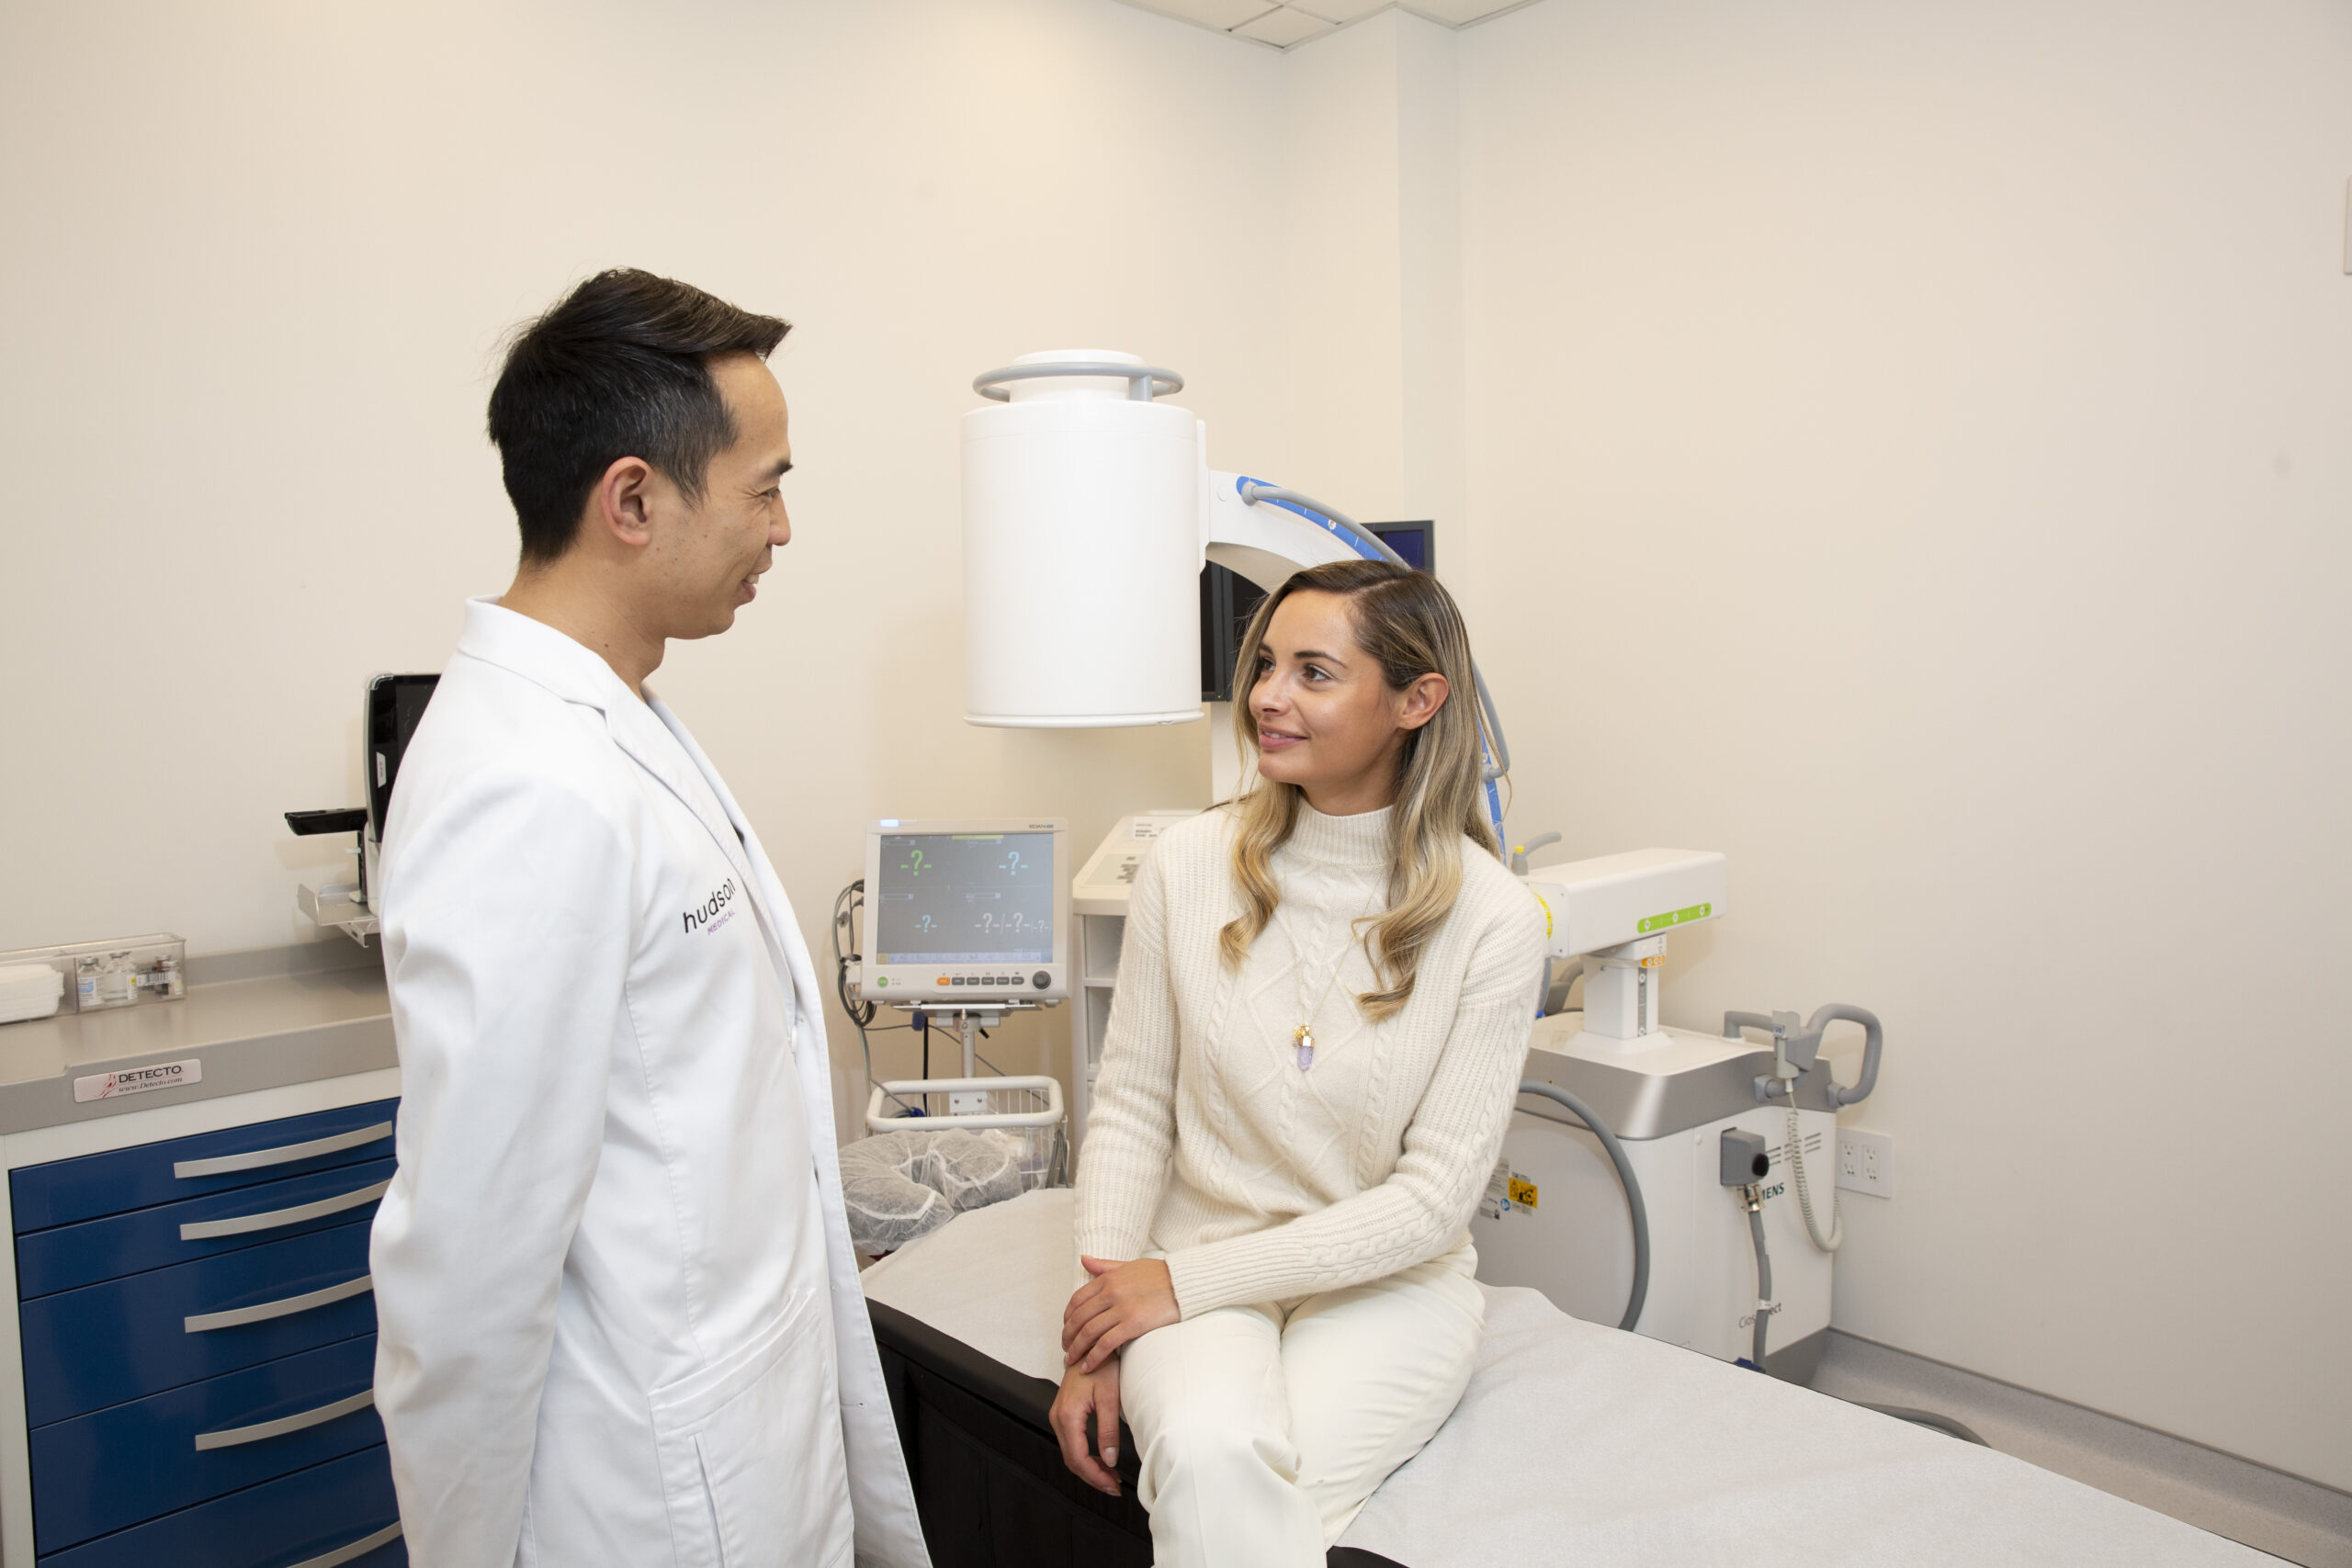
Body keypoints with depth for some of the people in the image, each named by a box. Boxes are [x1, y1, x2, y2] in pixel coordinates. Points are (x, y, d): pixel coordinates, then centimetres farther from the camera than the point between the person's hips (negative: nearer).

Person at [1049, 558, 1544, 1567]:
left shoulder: (1490, 918, -11)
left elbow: (1434, 1199, -10)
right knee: (1210, 1456, -30)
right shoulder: (1189, 864, -5)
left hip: (1389, 1283, -1)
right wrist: (1098, 1341, -8)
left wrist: (1185, 1281, -14)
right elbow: (1131, 1108, 1)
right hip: (1201, 1266, 2)